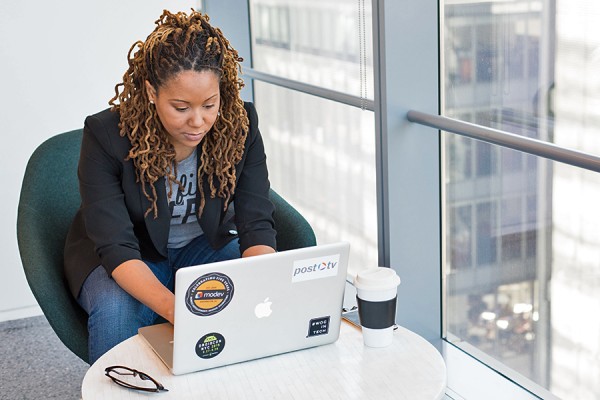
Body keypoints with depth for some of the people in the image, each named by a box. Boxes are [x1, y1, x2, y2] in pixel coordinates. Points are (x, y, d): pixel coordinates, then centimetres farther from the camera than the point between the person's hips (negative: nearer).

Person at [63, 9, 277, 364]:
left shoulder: (240, 124, -18)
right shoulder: (106, 135, -26)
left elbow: (256, 225, -19)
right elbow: (116, 246, -30)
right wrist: (175, 309, -48)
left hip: (204, 245, 3)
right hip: (124, 260, -2)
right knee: (116, 311, -35)